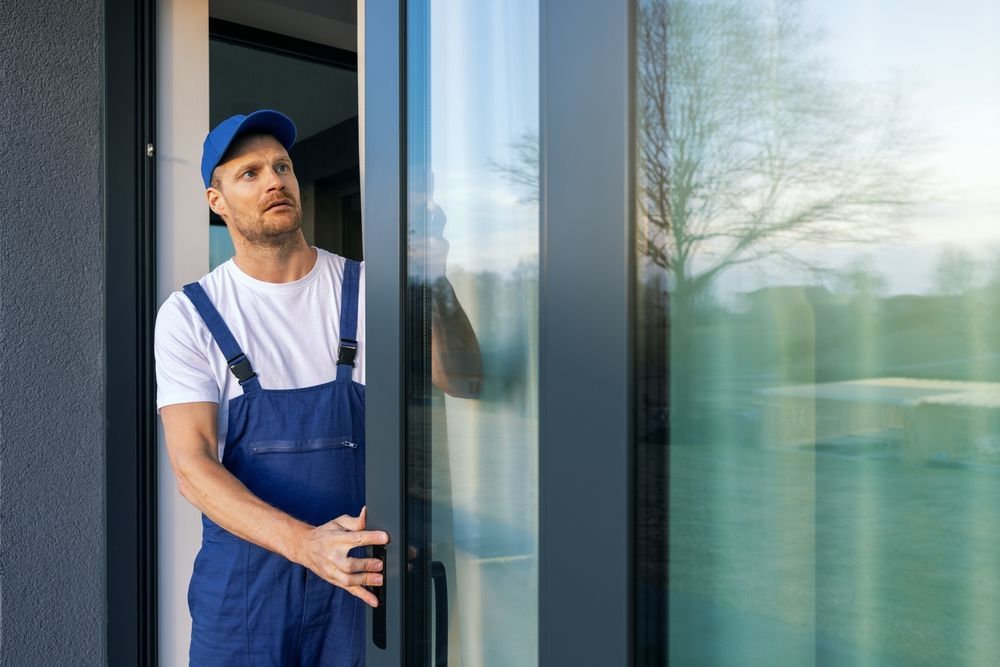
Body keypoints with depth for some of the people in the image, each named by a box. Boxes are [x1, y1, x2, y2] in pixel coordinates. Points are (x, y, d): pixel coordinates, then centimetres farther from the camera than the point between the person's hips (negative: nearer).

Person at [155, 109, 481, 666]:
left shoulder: (366, 287, -2)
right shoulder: (190, 314, -5)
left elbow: (464, 382, -11)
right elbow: (191, 464, -13)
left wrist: (436, 282, -29)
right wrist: (304, 542, -28)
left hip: (363, 574, 1)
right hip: (242, 578, -1)